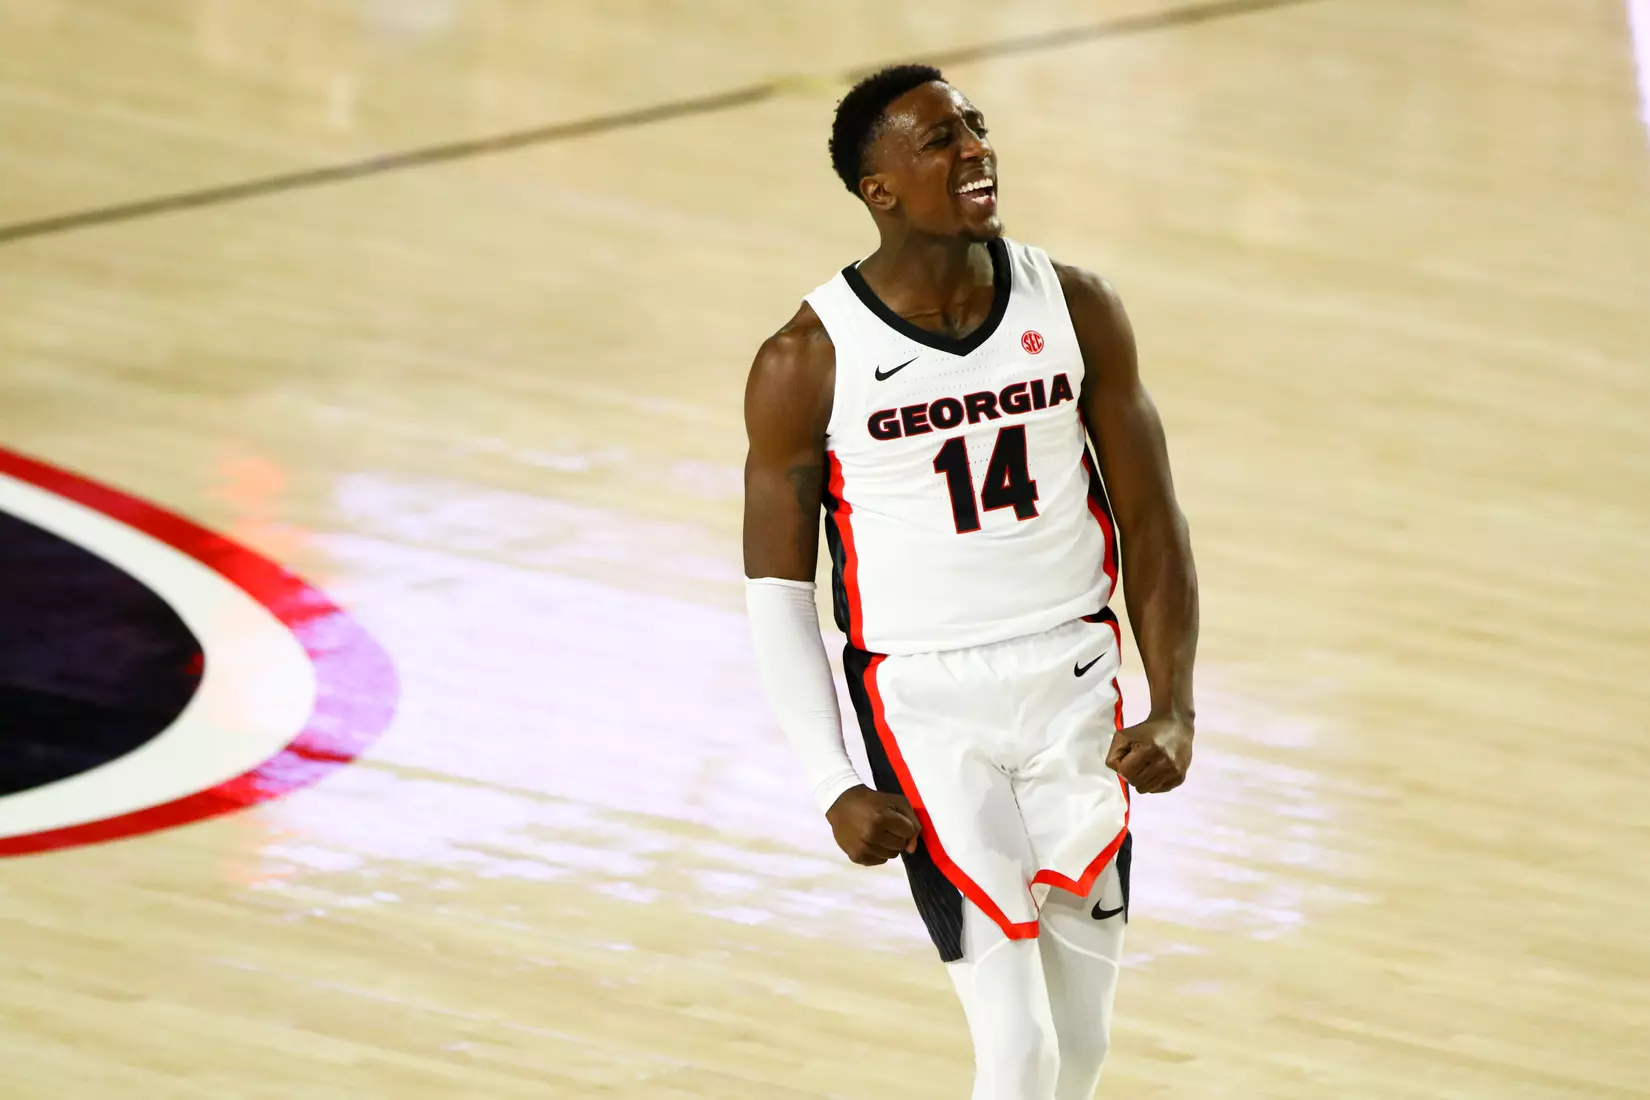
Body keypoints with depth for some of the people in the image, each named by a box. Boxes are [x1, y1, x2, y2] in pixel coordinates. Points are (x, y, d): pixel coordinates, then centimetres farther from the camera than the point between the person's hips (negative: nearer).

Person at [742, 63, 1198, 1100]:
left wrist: (1174, 710, -6)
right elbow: (778, 588, -2)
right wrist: (835, 788, -9)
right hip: (927, 705, -4)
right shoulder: (809, 362, -9)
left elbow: (1151, 520, 5)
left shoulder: (1076, 309, -1)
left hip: (1076, 691, 4)